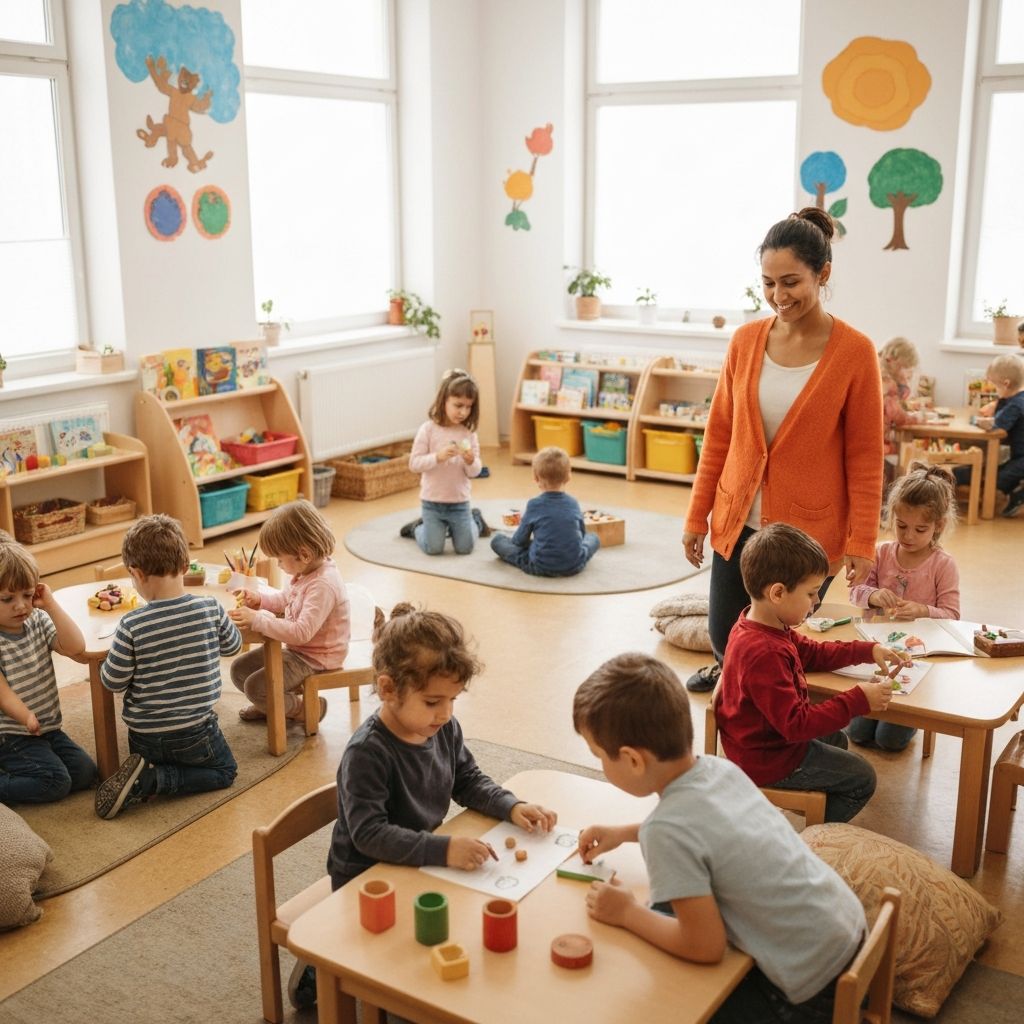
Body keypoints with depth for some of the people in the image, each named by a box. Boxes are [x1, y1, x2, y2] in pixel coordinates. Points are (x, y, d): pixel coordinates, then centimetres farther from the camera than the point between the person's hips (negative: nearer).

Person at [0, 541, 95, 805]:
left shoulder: (38, 621, 0)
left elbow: (75, 647, -12)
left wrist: (51, 604, -16)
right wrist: (26, 717, -41)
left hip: (48, 726, 7)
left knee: (86, 772, 1)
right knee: (55, 782, -20)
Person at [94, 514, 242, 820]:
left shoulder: (132, 625, -19)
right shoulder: (211, 609, -15)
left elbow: (112, 681, -9)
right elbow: (232, 646, 5)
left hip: (145, 735, 2)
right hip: (195, 731, -2)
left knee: (150, 760, 35)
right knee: (225, 771, 23)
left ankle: (145, 778, 0)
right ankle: (152, 780, 0)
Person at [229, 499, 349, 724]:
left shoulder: (322, 585, -31)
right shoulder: (306, 571, -1)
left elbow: (302, 632, -37)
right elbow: (284, 599, 18)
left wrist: (257, 620, -34)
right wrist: (259, 599, -1)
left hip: (315, 660, -10)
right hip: (295, 650, 10)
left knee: (256, 686, -16)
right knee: (239, 669, 9)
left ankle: (307, 708, 4)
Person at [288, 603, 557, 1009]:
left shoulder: (444, 729, -5)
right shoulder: (367, 752, -26)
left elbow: (469, 781, 9)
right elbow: (368, 833, -32)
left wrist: (512, 807, -9)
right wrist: (443, 849, -40)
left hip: (421, 862, 7)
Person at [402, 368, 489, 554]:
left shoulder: (469, 433, -2)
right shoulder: (428, 430, -11)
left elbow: (475, 472, -1)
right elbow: (414, 464, -14)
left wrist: (471, 461, -22)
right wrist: (438, 457, -27)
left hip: (460, 502, 2)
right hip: (432, 502, -2)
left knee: (465, 548, 4)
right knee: (433, 549, -4)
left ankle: (475, 520, 36)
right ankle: (418, 527, 28)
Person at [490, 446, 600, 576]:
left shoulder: (534, 505, -5)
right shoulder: (573, 503, 3)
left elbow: (520, 540, 1)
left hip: (541, 567, -4)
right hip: (575, 566, 4)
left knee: (497, 540, 10)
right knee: (593, 537, 32)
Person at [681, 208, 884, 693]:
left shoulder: (854, 352, -10)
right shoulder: (745, 341, 0)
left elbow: (864, 458, -6)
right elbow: (718, 434, 7)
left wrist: (862, 542, -8)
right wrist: (697, 515, 7)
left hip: (809, 530, -3)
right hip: (738, 524, 3)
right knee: (724, 638, 13)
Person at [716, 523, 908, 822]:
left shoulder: (760, 626, -4)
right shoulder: (764, 653, -36)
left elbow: (812, 652, 12)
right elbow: (796, 724, -33)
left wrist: (868, 650, 4)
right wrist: (858, 700, -30)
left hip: (759, 741, 10)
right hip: (767, 761, -10)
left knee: (836, 739, 30)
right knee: (862, 778, 5)